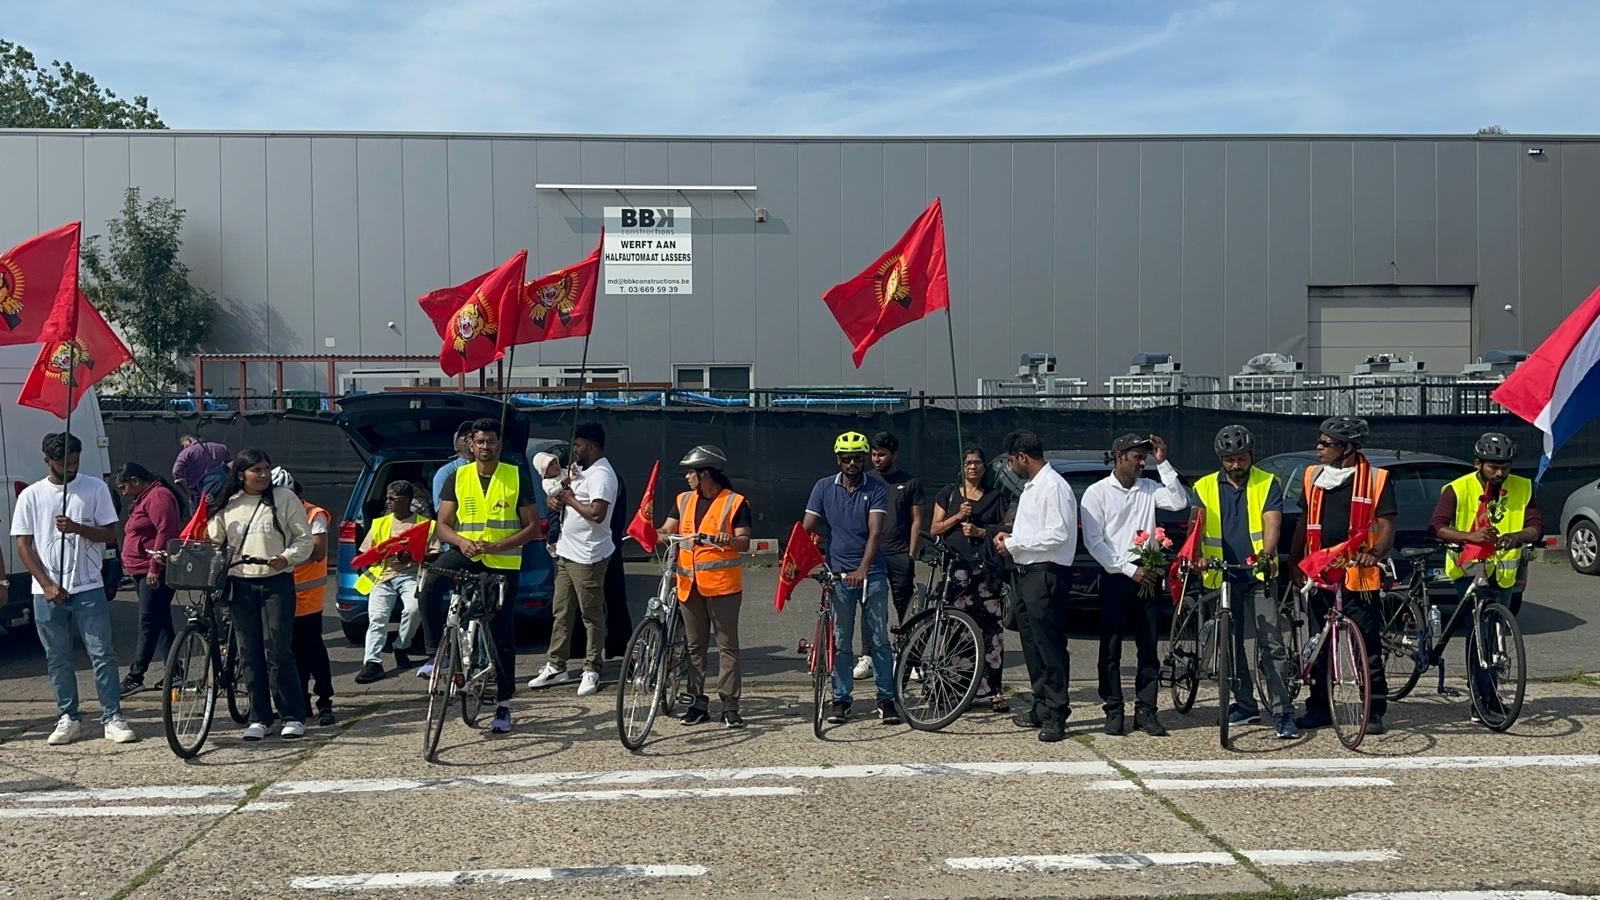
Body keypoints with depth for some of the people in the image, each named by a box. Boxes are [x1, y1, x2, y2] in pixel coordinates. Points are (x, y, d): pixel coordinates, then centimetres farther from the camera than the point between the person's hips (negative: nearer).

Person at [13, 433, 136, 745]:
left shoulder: (95, 488, 3)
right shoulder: (31, 495, 3)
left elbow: (109, 534, 2)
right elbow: (23, 545, 2)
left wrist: (77, 528, -17)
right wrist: (47, 585, -8)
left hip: (88, 588, -1)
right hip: (47, 592, 1)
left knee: (102, 654, -3)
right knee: (57, 659, 8)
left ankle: (113, 718, 1)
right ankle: (68, 719, 17)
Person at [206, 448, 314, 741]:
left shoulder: (284, 498, 1)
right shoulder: (226, 505, 9)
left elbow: (304, 538, 2)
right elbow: (212, 541, 18)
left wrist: (287, 557, -15)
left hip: (276, 582, -3)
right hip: (240, 585, 3)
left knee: (278, 651, -7)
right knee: (250, 654, 5)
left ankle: (294, 716, 1)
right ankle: (259, 718, 14)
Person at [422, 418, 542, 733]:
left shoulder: (517, 477, -1)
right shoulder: (458, 477, 5)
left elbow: (533, 527, -2)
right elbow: (442, 525, 5)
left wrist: (498, 545, -17)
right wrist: (461, 541, -18)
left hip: (503, 562, -1)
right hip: (466, 554, 1)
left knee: (502, 634, 3)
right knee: (429, 586, -31)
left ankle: (503, 705, 12)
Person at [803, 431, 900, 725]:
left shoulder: (876, 488, -3)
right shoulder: (824, 487, 3)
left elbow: (875, 532, -13)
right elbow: (807, 529, 2)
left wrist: (863, 569, -25)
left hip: (871, 573, -1)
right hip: (838, 573, 1)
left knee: (879, 639, 2)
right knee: (840, 641, 5)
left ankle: (886, 699, 9)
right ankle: (841, 700, 13)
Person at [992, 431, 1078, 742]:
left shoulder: (1053, 486, -14)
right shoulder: (1031, 487, 18)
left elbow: (1058, 534, -21)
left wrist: (1014, 544, -15)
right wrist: (1011, 537, 9)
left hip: (1047, 574, -11)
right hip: (1028, 573, 11)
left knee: (1050, 646, -7)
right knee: (1033, 645, 15)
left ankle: (1056, 715, -2)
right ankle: (1041, 707, 25)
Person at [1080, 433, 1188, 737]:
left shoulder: (1149, 489, 11)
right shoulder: (1097, 492, -1)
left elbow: (1179, 501, -5)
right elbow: (1093, 541, -8)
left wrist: (1163, 463, -6)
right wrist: (1129, 569, -14)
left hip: (1148, 575, 4)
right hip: (1115, 577, -4)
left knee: (1149, 647, 4)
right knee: (1111, 648, -1)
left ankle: (1145, 711, 10)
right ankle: (1114, 711, 6)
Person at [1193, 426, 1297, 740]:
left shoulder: (1267, 483, 3)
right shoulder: (1204, 488, 8)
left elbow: (1272, 522, -10)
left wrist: (1267, 553, -30)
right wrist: (1196, 556, -22)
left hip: (1260, 575, -3)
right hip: (1222, 576, 3)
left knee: (1272, 645, -8)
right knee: (1234, 645, 10)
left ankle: (1282, 713, -7)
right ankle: (1245, 705, 22)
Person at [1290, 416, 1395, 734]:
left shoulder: (1375, 479, -2)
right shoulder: (1314, 476, 12)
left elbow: (1387, 528, -4)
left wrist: (1374, 553, -23)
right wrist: (1295, 563, 13)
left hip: (1359, 577, -5)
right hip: (1318, 576, 5)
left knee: (1368, 648, -4)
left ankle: (1375, 712, 3)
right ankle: (1318, 709, 18)